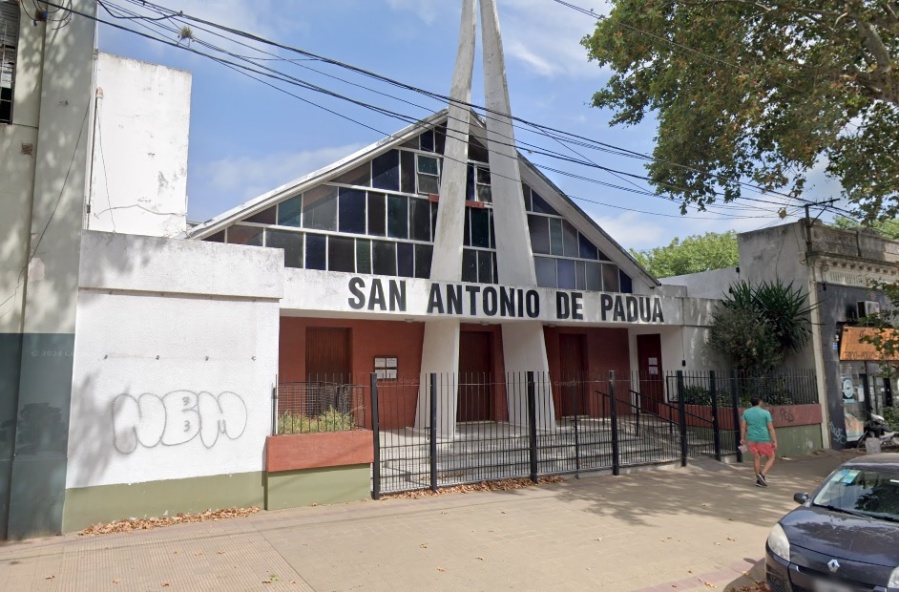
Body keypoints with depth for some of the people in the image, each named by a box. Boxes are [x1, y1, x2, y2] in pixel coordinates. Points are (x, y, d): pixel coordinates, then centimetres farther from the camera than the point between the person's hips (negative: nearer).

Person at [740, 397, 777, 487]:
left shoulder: (746, 412, 3)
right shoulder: (765, 413, -8)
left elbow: (743, 426, 5)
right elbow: (771, 428, -10)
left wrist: (742, 438, 15)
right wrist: (775, 442, -8)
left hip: (752, 439, 4)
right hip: (764, 439, -4)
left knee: (756, 458, 14)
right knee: (771, 458, 10)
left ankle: (759, 479, 17)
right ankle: (763, 474, -9)